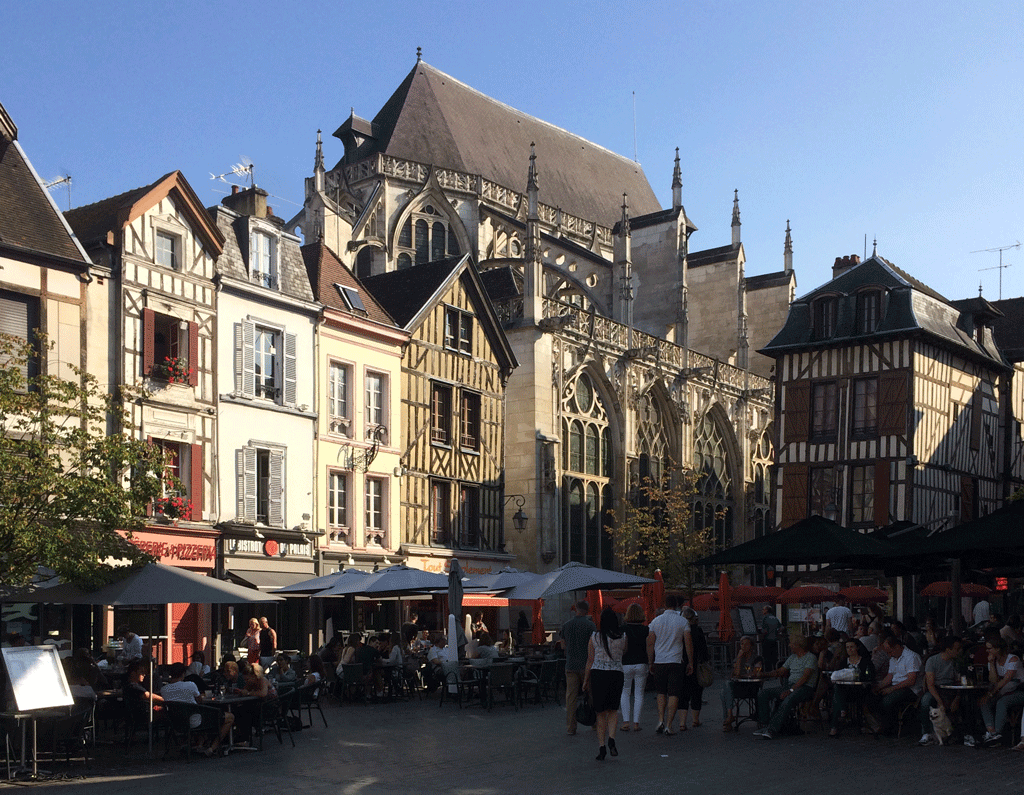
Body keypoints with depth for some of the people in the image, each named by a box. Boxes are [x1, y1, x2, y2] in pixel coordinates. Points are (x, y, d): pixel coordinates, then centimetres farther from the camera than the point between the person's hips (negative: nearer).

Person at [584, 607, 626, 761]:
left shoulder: (594, 638, -2)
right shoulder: (622, 638, -1)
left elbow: (590, 661, 2)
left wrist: (586, 681, 10)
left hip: (598, 674, 0)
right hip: (616, 674, 0)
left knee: (601, 714, 8)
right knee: (612, 711, 14)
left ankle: (601, 746, 3)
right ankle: (611, 738, -8)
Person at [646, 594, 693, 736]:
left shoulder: (656, 621, 4)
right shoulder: (683, 622, -2)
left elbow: (650, 644, 6)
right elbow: (688, 644, -1)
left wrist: (651, 663, 15)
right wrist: (690, 663, 7)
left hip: (659, 662, 2)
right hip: (675, 662, -2)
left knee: (661, 693, 16)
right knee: (673, 694, 1)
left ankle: (661, 721, 4)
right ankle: (668, 725, -2)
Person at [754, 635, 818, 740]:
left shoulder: (811, 657, -4)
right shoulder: (792, 657, 22)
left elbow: (805, 677, -15)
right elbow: (779, 672, 26)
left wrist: (791, 690, -24)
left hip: (804, 688, -8)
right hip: (790, 686, 8)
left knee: (788, 700, -40)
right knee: (763, 693, -9)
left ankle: (772, 730, -42)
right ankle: (765, 725, -17)